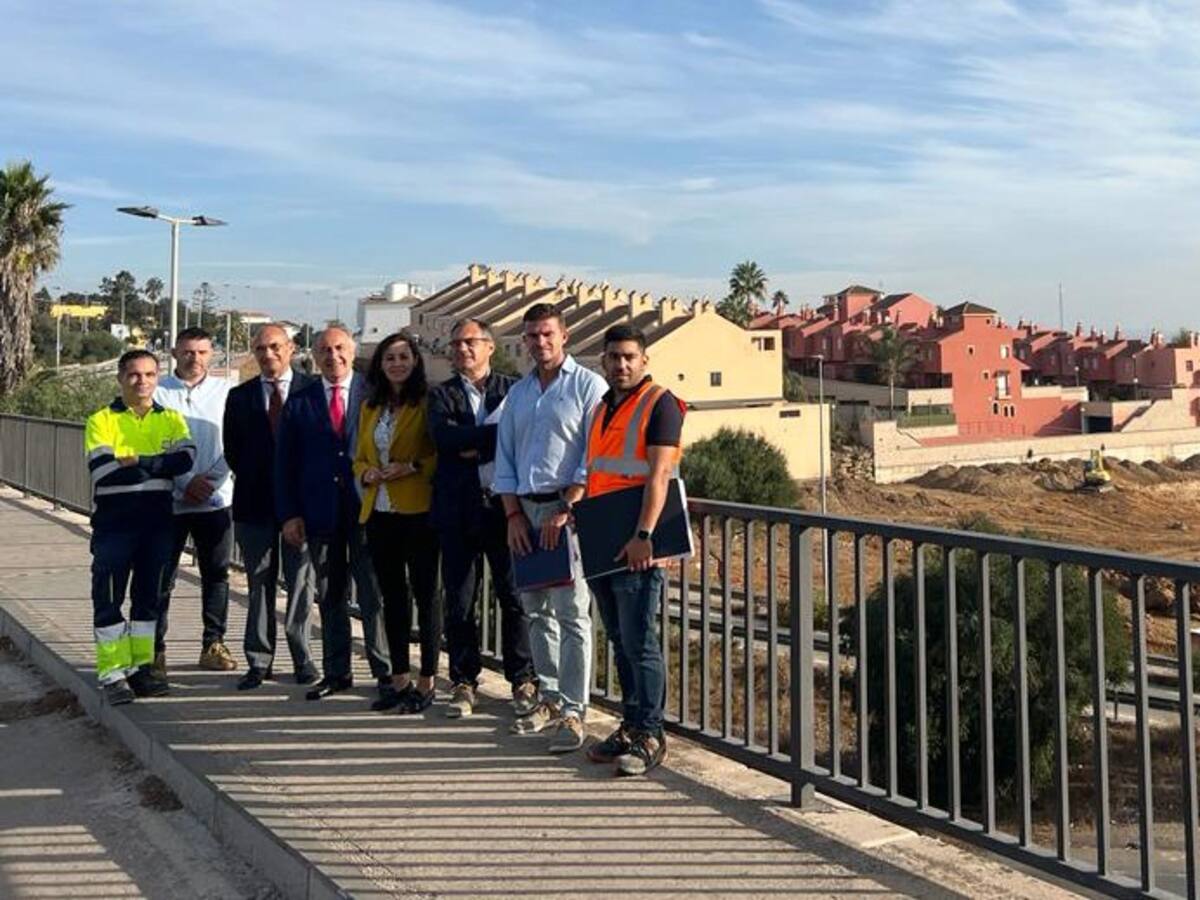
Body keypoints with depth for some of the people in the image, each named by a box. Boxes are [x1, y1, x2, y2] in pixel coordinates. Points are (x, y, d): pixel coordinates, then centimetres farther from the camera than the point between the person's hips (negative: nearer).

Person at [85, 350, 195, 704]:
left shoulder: (171, 419, 9)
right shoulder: (102, 420, 1)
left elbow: (185, 458, -10)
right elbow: (103, 470, -14)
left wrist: (136, 462, -17)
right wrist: (159, 467, -11)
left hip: (157, 519, 3)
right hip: (114, 519, -3)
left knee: (149, 595, 10)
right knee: (109, 597, -2)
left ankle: (141, 667, 19)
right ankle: (112, 672, 6)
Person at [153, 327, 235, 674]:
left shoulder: (225, 391, 4)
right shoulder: (158, 393, -1)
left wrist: (211, 478, -10)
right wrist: (186, 482, -11)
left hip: (216, 498, 2)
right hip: (169, 499, -2)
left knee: (216, 575, 8)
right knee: (162, 577, 3)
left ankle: (213, 645, 17)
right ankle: (155, 647, 12)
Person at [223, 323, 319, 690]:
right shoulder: (240, 396, 9)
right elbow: (232, 451, 11)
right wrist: (252, 481, 3)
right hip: (255, 503, 2)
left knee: (301, 583, 4)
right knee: (259, 584, 7)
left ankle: (301, 657, 14)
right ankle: (259, 661, 14)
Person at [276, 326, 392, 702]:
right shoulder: (299, 402, 8)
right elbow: (285, 462, 7)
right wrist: (289, 514, 0)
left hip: (367, 507, -2)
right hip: (320, 512, 3)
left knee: (374, 593, -1)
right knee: (329, 596, 10)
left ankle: (385, 671, 8)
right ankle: (336, 672, 19)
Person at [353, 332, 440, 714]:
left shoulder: (428, 402, -3)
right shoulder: (370, 407, 15)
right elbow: (360, 457, 20)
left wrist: (412, 467, -18)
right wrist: (368, 474, -1)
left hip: (419, 510, -6)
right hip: (379, 511, 6)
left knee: (425, 593, -1)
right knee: (391, 595, 11)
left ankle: (426, 683, 7)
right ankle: (399, 679, 21)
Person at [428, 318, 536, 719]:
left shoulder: (514, 389, 7)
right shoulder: (441, 395, 10)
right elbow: (445, 437, -10)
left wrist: (474, 447, -10)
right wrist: (499, 430, -14)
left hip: (504, 505, -1)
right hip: (458, 510, 2)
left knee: (515, 597, 2)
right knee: (459, 603, 6)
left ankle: (523, 679, 14)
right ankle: (464, 682, 18)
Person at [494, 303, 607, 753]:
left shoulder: (587, 385, -1)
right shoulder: (517, 393, 17)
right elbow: (505, 459, 16)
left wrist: (564, 510, -15)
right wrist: (514, 515, 4)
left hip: (568, 507, -6)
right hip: (525, 511, 6)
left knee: (571, 613, -7)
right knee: (536, 610, 11)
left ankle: (573, 711, -5)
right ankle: (550, 698, 21)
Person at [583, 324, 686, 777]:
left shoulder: (659, 403, -7)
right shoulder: (602, 407, 18)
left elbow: (658, 474, -17)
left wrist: (644, 534, -25)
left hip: (637, 546, -8)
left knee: (639, 643, -6)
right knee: (620, 642, 13)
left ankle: (650, 736, 2)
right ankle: (630, 727, 22)